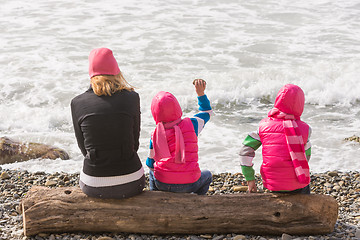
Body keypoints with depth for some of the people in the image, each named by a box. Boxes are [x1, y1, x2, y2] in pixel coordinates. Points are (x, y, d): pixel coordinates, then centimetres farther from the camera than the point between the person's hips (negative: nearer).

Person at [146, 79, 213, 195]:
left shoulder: (156, 135, -8)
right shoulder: (191, 124, -9)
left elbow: (150, 163, 4)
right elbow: (206, 112, 13)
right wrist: (201, 93, 11)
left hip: (162, 184, 1)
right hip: (189, 185, -1)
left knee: (151, 171, 37)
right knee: (207, 175, 34)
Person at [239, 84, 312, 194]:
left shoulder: (264, 125, -3)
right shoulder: (304, 129, -8)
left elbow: (246, 150, -5)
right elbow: (306, 156, 4)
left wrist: (250, 179, 2)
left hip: (273, 185, 3)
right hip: (296, 185, -3)